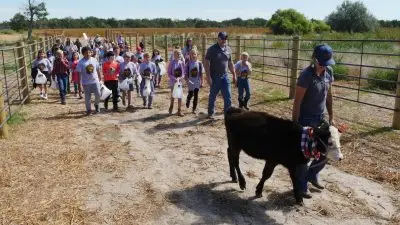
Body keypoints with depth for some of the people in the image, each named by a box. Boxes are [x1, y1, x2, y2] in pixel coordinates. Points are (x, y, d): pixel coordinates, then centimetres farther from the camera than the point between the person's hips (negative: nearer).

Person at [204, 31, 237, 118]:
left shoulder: (228, 49, 7)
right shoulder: (212, 49, -8)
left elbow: (230, 63, 15)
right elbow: (206, 63, -11)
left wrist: (234, 74, 12)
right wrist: (208, 77, -17)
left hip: (225, 76, 4)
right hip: (214, 77, -4)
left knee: (228, 97, 0)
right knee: (212, 96, 10)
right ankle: (211, 113, 26)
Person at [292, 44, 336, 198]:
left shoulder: (329, 72, 1)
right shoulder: (306, 75, -20)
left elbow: (328, 95, 12)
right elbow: (297, 102, -19)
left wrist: (331, 117, 13)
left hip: (320, 118, 7)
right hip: (306, 119, -7)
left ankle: (312, 175, 38)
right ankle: (301, 186, 19)